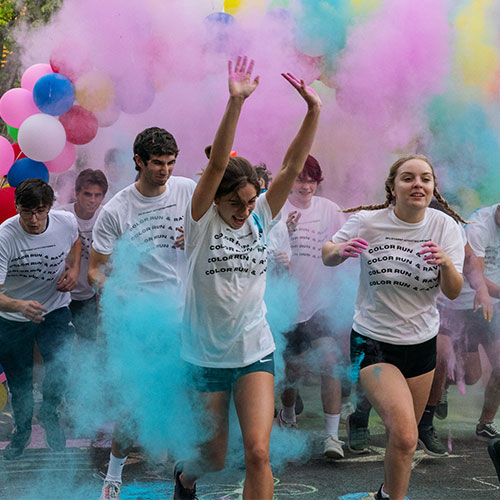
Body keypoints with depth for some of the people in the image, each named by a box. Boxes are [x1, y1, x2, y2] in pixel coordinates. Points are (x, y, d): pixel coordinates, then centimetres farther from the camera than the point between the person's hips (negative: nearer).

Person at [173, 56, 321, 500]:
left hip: (255, 352, 2)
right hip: (205, 357, -2)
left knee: (258, 453, -13)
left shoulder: (260, 218, 1)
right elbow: (217, 165, -22)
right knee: (214, 458, 12)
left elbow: (292, 166, -9)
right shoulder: (202, 221, -8)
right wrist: (235, 102, -34)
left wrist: (313, 111, -20)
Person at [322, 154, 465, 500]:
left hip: (422, 343, 4)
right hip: (373, 342, -4)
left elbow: (453, 293, -5)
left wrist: (447, 263, -27)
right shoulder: (367, 222, -12)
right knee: (405, 435, -21)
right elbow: (327, 257, 3)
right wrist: (339, 250, -22)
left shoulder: (446, 227, -5)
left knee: (405, 435, 16)